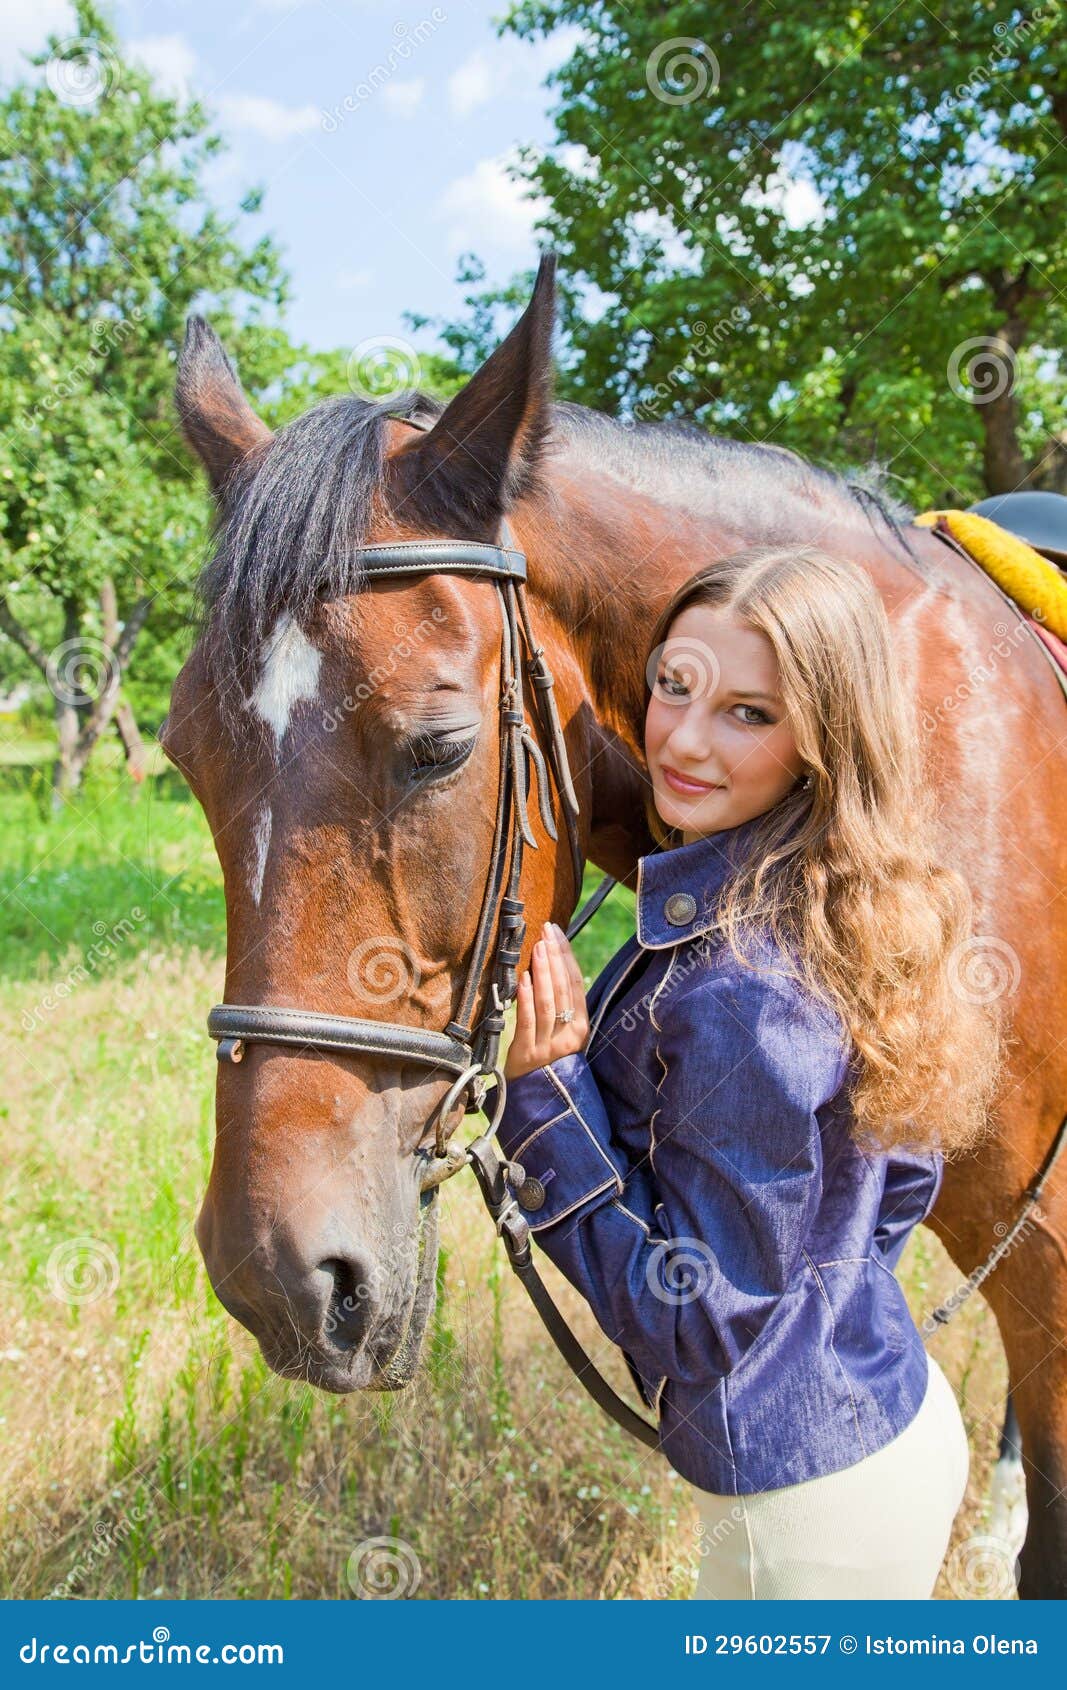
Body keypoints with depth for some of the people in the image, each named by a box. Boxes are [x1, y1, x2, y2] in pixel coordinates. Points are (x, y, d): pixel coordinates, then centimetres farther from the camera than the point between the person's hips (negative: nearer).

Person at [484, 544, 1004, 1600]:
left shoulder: (743, 997, -32)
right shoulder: (862, 912, -4)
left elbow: (700, 1318, -23)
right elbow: (904, 1180, 8)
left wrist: (542, 1093, -25)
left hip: (810, 1499, -8)